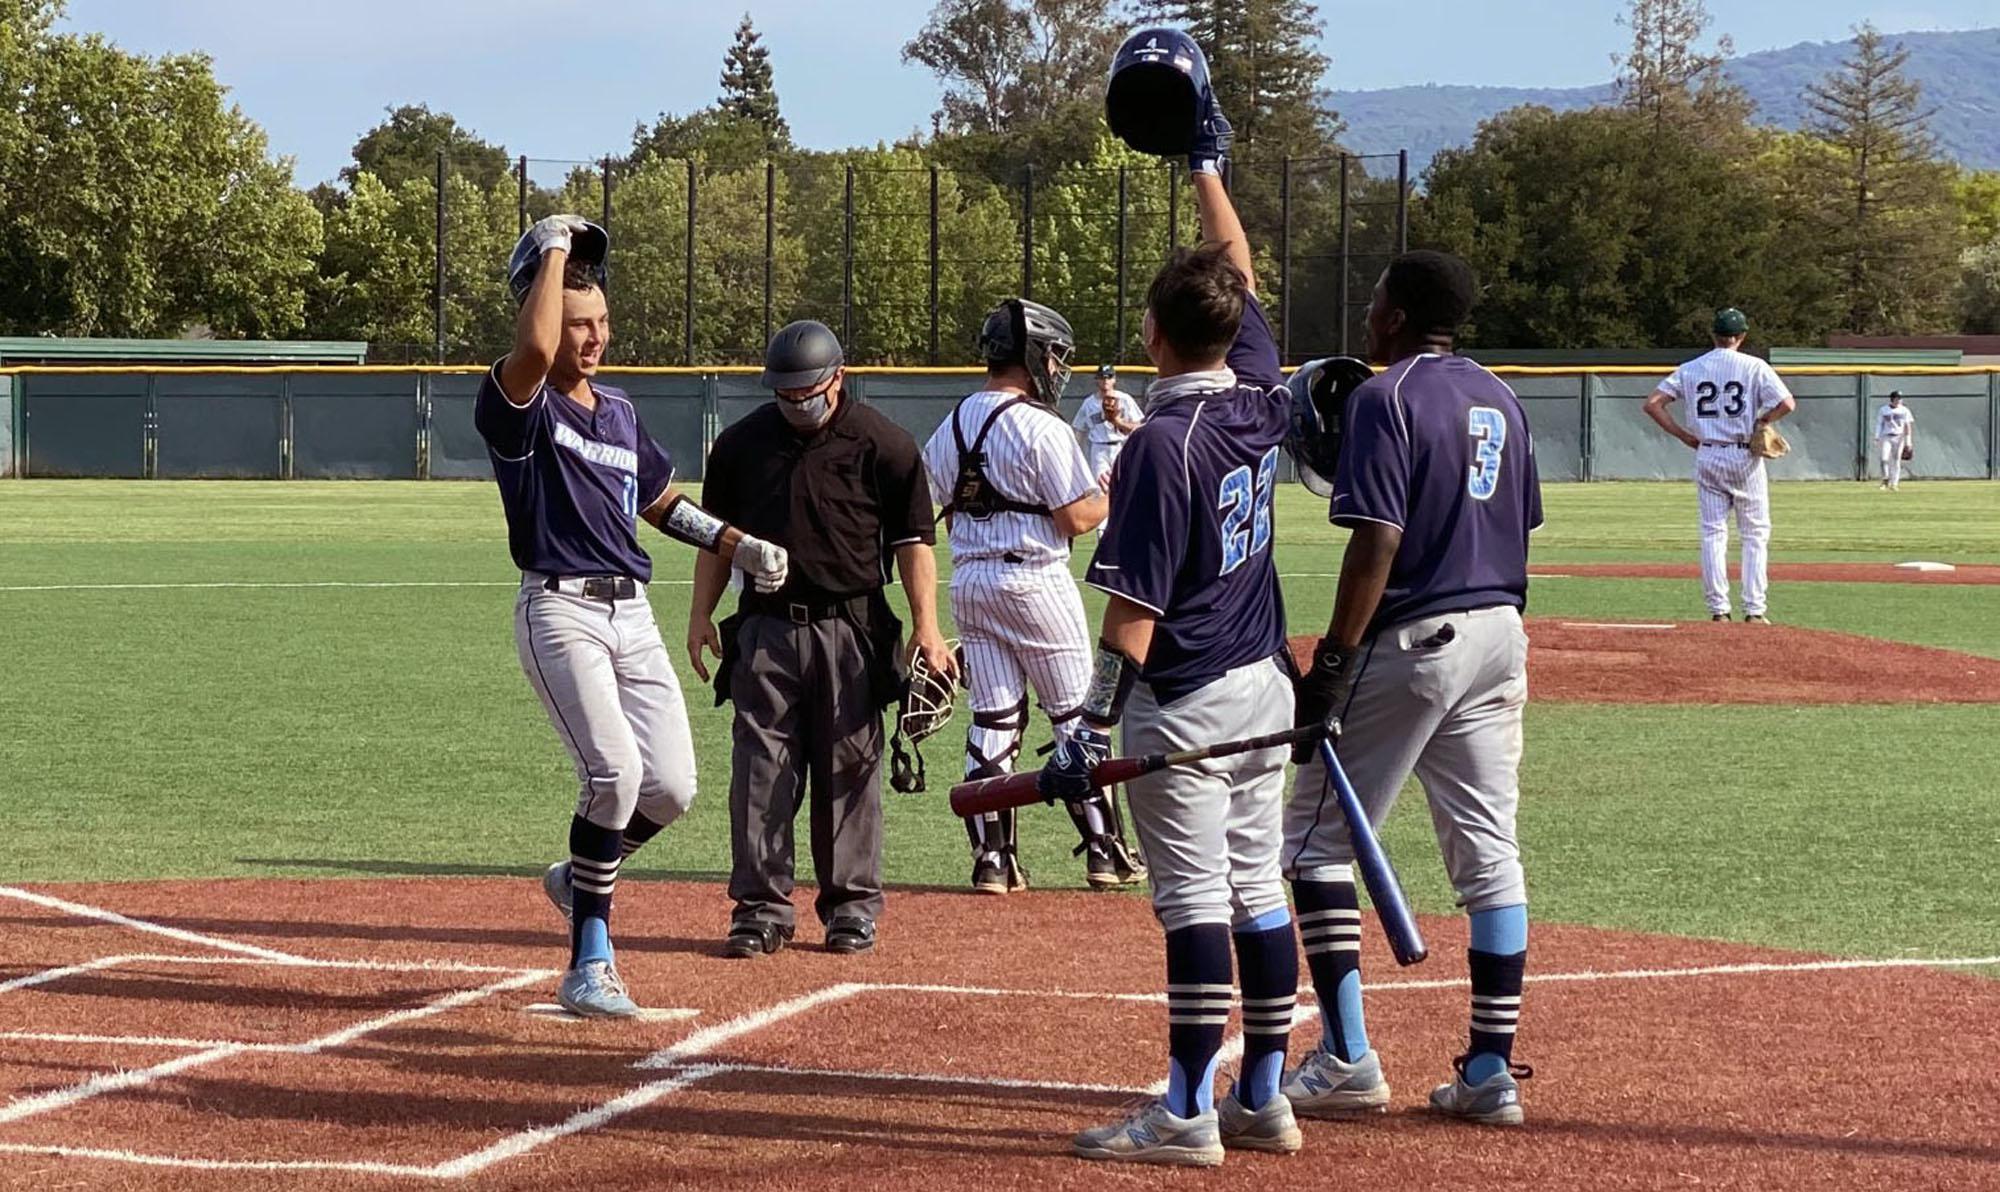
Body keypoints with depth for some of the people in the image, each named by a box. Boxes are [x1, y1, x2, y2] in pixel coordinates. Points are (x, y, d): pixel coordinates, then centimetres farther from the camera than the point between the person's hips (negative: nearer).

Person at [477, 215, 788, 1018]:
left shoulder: (620, 413, 17)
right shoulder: (520, 406, -7)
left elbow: (661, 501, 31)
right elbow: (535, 352, -30)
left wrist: (735, 544, 19)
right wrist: (557, 249, -18)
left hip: (631, 613, 7)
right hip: (559, 611, -7)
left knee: (671, 787, -1)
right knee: (614, 769, -21)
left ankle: (582, 880, 29)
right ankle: (590, 967, -12)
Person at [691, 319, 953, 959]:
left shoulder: (882, 444, -3)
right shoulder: (741, 443, 7)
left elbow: (913, 540, -2)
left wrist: (926, 627, -8)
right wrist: (701, 615, 9)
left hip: (850, 629, -2)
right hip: (765, 627, 2)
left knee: (850, 766, 3)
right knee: (760, 768, -1)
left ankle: (851, 905, 12)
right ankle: (761, 906, 4)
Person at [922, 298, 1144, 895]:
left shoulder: (949, 428, 8)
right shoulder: (1041, 428, -14)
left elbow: (949, 506, 12)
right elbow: (1076, 518, -14)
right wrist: (1111, 497, 3)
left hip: (970, 579, 6)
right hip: (1035, 580, -6)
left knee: (991, 719, 9)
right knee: (1076, 716, 4)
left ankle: (991, 857, 6)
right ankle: (1103, 850, 8)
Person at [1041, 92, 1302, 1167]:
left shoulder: (1163, 444, -18)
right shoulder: (1261, 399, 2)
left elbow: (1135, 605, -20)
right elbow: (1242, 275, 19)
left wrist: (1094, 725, -18)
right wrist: (1206, 165, 29)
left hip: (1185, 697, -8)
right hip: (1266, 685, 8)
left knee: (1195, 900, -6)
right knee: (1257, 890, 11)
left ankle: (1186, 1116, -5)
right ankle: (1263, 1101, 16)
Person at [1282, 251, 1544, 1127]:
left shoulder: (1385, 398, -11)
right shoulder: (1500, 399, 13)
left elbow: (1378, 541, -19)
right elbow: (1523, 522, 15)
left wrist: (1331, 664, -19)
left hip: (1411, 640, -8)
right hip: (1499, 634, 8)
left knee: (1317, 837, 2)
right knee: (1489, 850, 8)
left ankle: (1346, 1058, -3)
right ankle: (1492, 1071, 7)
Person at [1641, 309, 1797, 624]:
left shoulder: (1691, 369, 4)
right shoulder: (1754, 367, -5)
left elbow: (1652, 404, 0)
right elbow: (1787, 403, -15)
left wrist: (1683, 435, 5)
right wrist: (1761, 421, 1)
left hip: (1707, 456, 2)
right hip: (1744, 456, -2)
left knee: (1712, 533, 7)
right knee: (1755, 534, 6)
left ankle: (1718, 609, 3)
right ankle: (1754, 609, 1)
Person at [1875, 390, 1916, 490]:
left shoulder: (1904, 410, 4)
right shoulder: (1883, 410, 5)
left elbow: (1908, 426, 6)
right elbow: (1879, 425, 7)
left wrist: (1908, 441, 1)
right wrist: (1877, 439, -1)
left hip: (1899, 438, 0)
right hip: (1886, 437, 0)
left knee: (1896, 461, -1)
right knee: (1884, 458, -15)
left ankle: (1894, 484, 4)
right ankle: (1885, 479, 3)